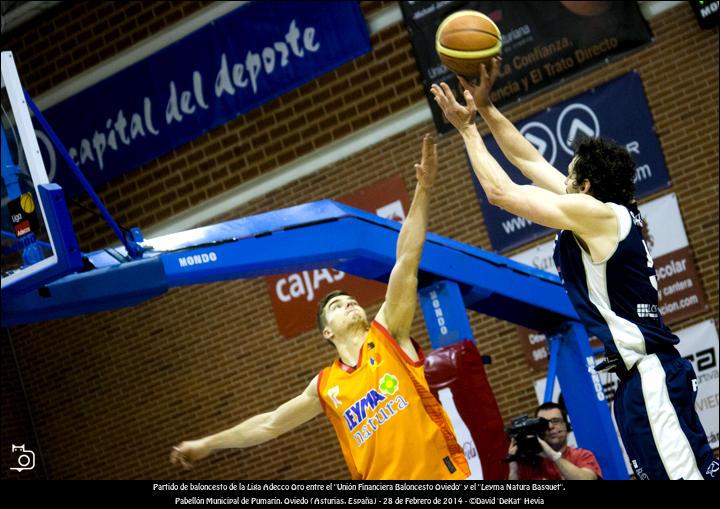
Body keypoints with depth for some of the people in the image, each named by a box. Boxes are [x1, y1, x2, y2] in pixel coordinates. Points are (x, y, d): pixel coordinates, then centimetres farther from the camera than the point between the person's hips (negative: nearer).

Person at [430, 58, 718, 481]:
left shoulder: (596, 213, -9)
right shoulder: (605, 214, 16)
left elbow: (500, 192, -5)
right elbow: (529, 161, 23)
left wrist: (467, 128, 6)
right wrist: (485, 106, 21)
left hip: (650, 376, -10)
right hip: (639, 374, 10)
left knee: (685, 473, -13)